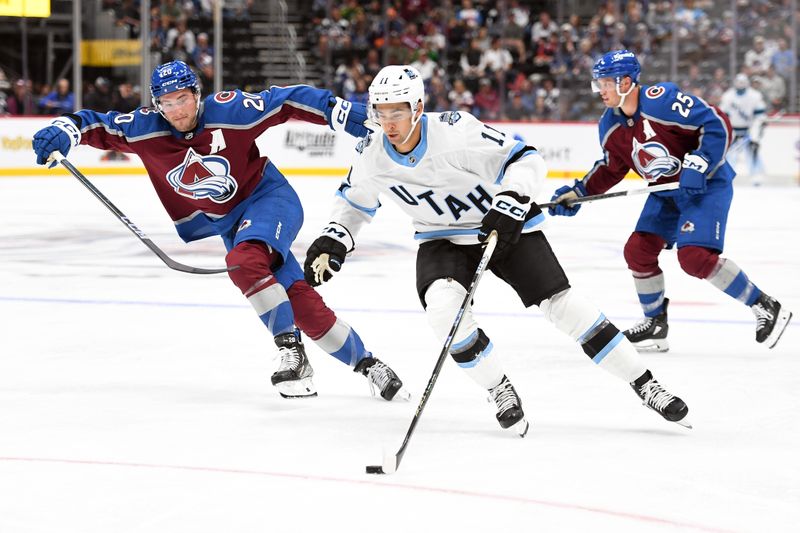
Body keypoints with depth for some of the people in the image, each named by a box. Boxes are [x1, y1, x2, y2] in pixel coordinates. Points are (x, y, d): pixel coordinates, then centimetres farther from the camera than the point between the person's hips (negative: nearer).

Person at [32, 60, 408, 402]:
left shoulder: (229, 110, -20)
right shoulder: (147, 128, -9)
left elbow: (289, 101, -16)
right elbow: (98, 127, -6)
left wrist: (343, 113, -22)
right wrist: (64, 130, -25)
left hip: (269, 198, -4)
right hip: (228, 223, 4)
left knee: (244, 261, -34)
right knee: (302, 304, -3)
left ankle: (291, 349, -25)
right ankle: (366, 364, 10)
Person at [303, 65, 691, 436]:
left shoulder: (454, 131, -27)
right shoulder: (371, 155, -12)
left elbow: (527, 160, -26)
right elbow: (355, 199, 9)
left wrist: (511, 201, -41)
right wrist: (333, 240, -6)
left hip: (504, 225, -3)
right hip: (443, 239, 3)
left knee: (562, 304, -12)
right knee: (443, 305, -27)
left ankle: (644, 384, 0)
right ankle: (500, 391, -7)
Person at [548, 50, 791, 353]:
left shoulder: (662, 100, -25)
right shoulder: (610, 125, 1)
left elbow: (718, 126, -24)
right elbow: (611, 168, 16)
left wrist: (698, 166, -29)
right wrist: (578, 193, 6)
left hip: (707, 185, -8)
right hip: (666, 192, 8)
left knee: (694, 256, -22)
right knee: (638, 251, 0)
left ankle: (766, 308, -9)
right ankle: (655, 325, 18)